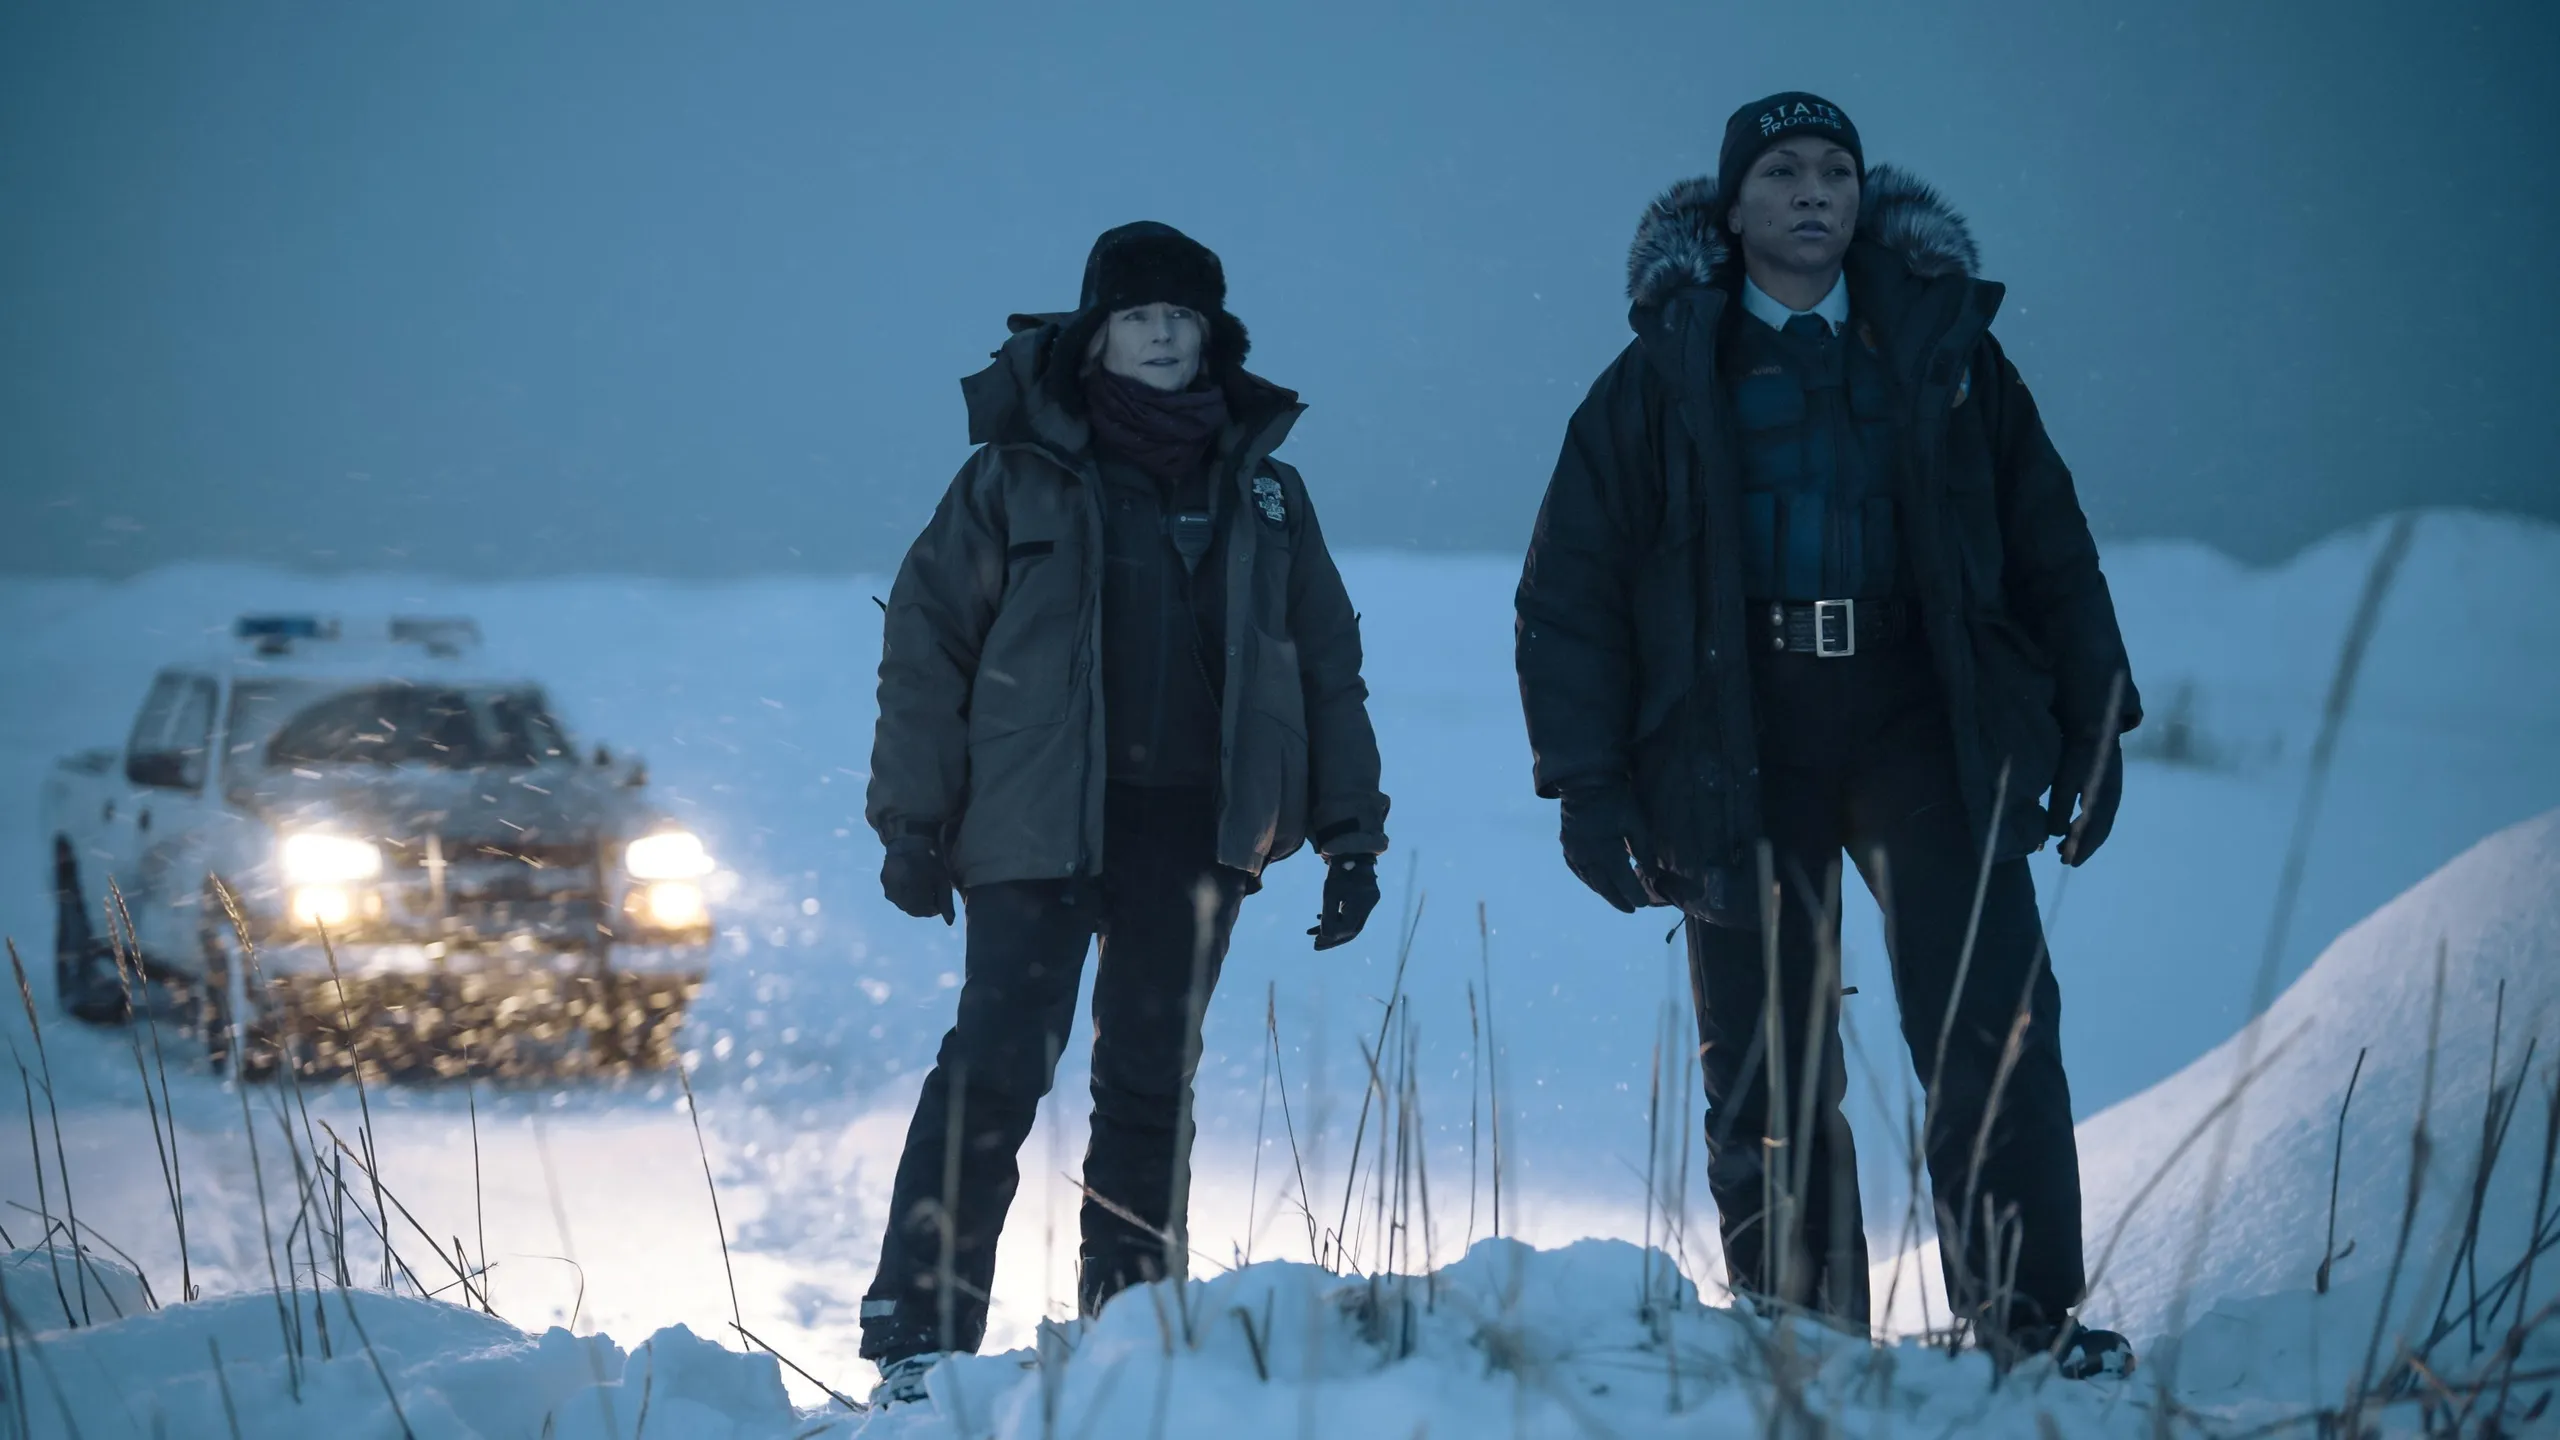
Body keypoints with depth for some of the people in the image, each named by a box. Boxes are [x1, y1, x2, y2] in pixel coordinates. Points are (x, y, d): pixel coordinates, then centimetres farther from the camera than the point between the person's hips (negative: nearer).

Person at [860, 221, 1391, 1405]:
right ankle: (918, 1334, -10)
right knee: (996, 1069, -11)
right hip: (1041, 820, -3)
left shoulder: (1260, 488, 11)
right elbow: (926, 641, 0)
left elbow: (1328, 662, 15)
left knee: (1152, 1085, 8)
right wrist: (915, 819, -5)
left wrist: (1350, 832, 10)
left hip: (1196, 826, 4)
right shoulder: (1020, 475, 0)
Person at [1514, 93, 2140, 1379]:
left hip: (1925, 730, 0)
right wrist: (1589, 781, -1)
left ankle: (2026, 1318, -8)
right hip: (1737, 753, 0)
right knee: (1766, 1074, 1)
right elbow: (1571, 590, 6)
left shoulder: (1944, 353, 10)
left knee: (1992, 1026, -12)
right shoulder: (1661, 380, 6)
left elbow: (2051, 546, 15)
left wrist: (2094, 724, 10)